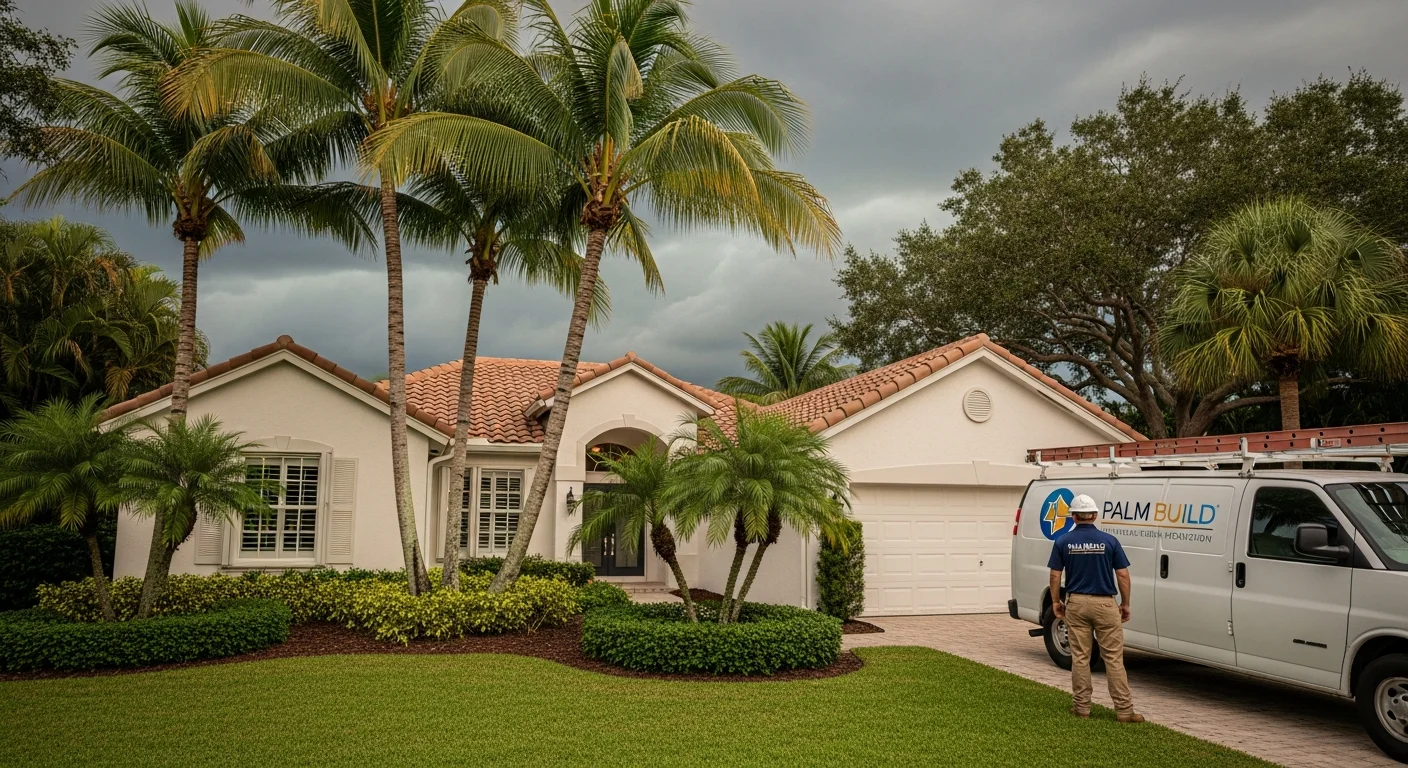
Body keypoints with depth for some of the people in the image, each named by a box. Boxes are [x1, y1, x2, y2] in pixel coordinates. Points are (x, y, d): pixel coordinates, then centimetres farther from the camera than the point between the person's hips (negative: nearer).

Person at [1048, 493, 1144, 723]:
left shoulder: (1063, 542, -3)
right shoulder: (1109, 541, -4)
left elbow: (1055, 576, -2)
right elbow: (1123, 575, -4)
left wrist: (1056, 601, 11)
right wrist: (1125, 604, 7)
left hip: (1076, 603, 1)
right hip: (1104, 604, -1)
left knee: (1080, 657, 8)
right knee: (1113, 658, 3)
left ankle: (1081, 706, 12)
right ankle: (1124, 710, 3)